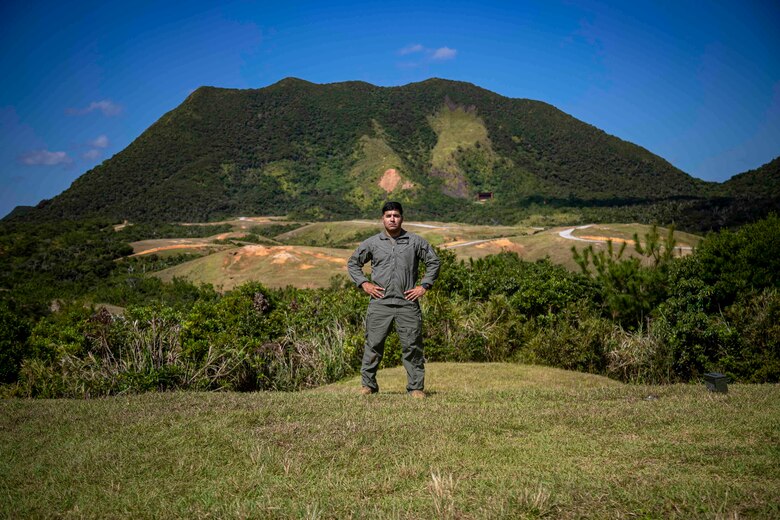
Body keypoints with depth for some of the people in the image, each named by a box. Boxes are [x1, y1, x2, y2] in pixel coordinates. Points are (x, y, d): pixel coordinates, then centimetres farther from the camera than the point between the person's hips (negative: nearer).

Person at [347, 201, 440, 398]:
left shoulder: (415, 242, 6)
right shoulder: (371, 243, 7)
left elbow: (433, 261, 14)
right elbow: (353, 263, 17)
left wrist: (424, 286, 4)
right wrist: (364, 283, 4)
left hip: (408, 303, 0)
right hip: (380, 303, 0)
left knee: (412, 346, 0)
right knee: (373, 344, 1)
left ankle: (416, 387, 7)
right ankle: (368, 384, 12)